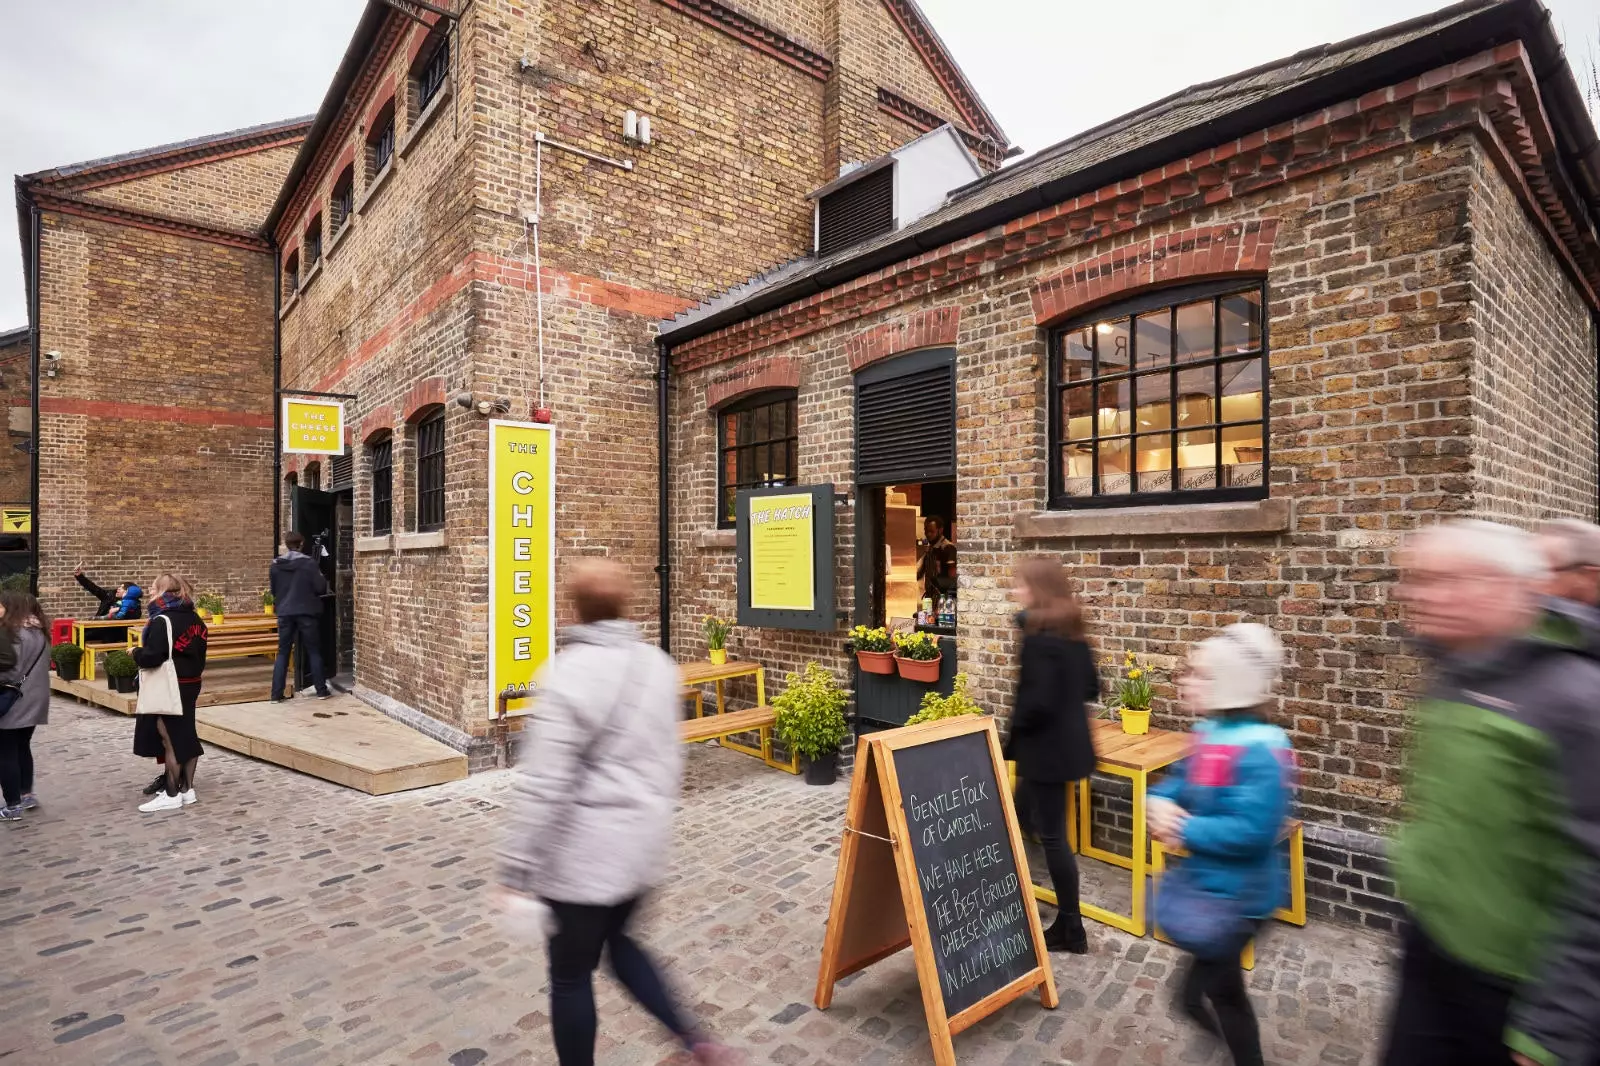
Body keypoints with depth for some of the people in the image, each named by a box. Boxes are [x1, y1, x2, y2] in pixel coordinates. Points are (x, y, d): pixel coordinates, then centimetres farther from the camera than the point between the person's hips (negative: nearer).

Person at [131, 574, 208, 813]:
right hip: (191, 684, 8)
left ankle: (172, 795, 7)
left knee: (170, 740, 0)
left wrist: (136, 652, -3)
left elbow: (151, 657, -22)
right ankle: (187, 789, 20)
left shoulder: (162, 621, -16)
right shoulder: (194, 619, 10)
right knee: (186, 735, 13)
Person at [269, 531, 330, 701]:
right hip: (307, 612, -3)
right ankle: (321, 691, 8)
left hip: (285, 613, 3)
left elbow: (273, 590, 13)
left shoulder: (276, 564, 4)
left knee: (283, 653, 10)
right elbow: (321, 588, -9)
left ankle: (276, 694, 8)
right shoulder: (309, 563, -9)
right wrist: (324, 582, 12)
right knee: (314, 652, 6)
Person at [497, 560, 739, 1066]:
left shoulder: (568, 673, -20)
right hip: (643, 839, 7)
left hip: (586, 849, -7)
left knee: (571, 974, 14)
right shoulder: (659, 664, 1)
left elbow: (545, 784, -20)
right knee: (617, 939, 27)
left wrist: (519, 864, -11)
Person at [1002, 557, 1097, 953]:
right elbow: (1091, 688, 13)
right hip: (1069, 740, 10)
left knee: (1052, 835, 5)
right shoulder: (1072, 632, 6)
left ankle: (1070, 929, 20)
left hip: (1046, 747, -10)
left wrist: (1014, 727, -9)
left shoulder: (1038, 636, -22)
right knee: (1019, 818, 22)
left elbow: (1037, 700, -25)